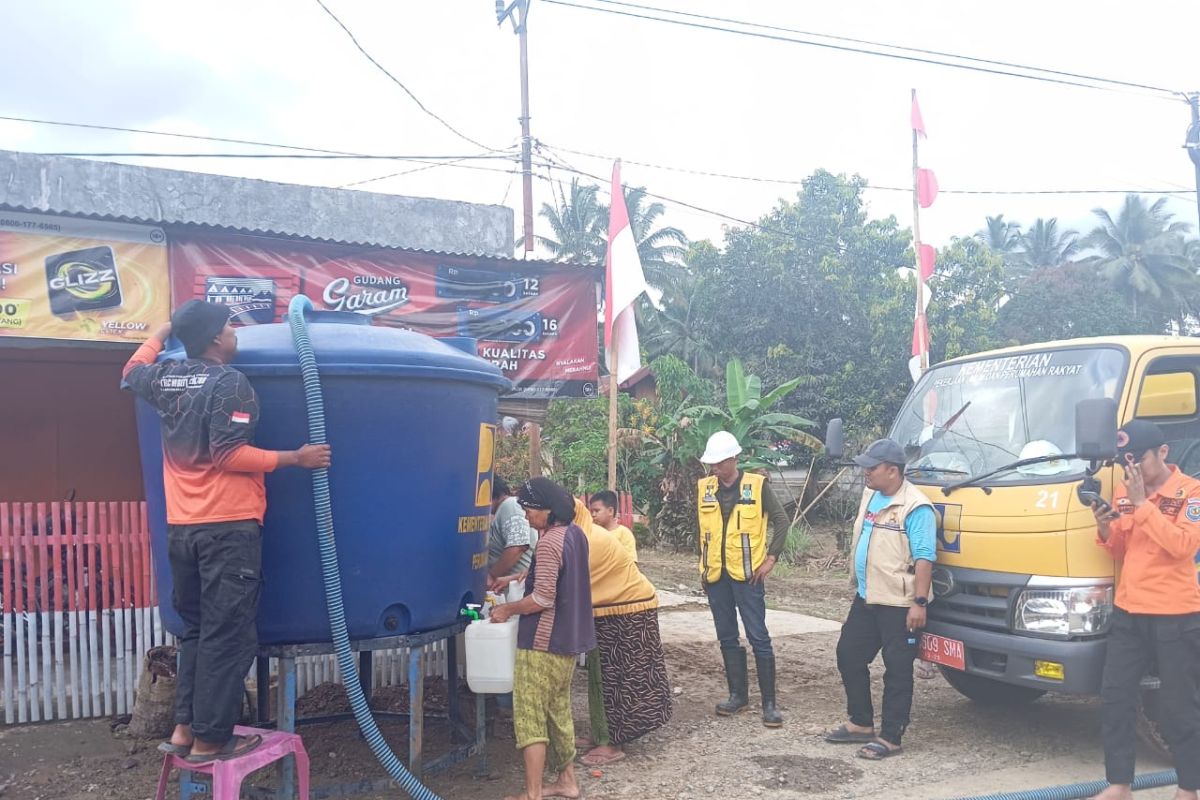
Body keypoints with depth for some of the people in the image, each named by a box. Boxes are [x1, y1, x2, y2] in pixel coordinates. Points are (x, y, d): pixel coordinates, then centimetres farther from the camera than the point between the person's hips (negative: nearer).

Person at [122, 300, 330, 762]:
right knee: (227, 635, -1)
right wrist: (294, 458, -12)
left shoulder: (165, 379, 11)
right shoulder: (230, 384, -11)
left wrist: (166, 329, 45)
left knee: (195, 629, 18)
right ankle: (210, 740, 3)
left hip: (181, 528, 8)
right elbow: (229, 456, -18)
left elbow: (132, 372, 35)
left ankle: (184, 728, 19)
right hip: (228, 526, -8)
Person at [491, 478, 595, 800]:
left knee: (530, 717, -2)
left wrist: (507, 609, -10)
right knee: (559, 710, 19)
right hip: (570, 638, 9)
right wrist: (522, 578, 19)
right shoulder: (575, 533, 6)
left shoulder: (549, 543, -22)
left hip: (543, 642, -9)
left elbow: (543, 599, -23)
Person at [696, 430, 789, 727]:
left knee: (758, 637, -3)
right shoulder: (704, 488, 5)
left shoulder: (757, 485, -5)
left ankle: (769, 702, 5)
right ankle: (738, 694, 24)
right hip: (716, 575, 4)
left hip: (747, 573, -4)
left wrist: (770, 558, -7)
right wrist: (704, 564, 9)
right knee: (727, 637, 11)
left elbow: (781, 521, -2)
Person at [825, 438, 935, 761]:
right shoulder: (870, 495, 10)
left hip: (899, 605, -9)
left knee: (897, 672, 1)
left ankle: (890, 738, 9)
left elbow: (924, 558, -21)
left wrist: (919, 602, -24)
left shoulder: (915, 507, -18)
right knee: (848, 657, 15)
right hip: (866, 598, 10)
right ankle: (861, 724, 29)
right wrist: (856, 580, 22)